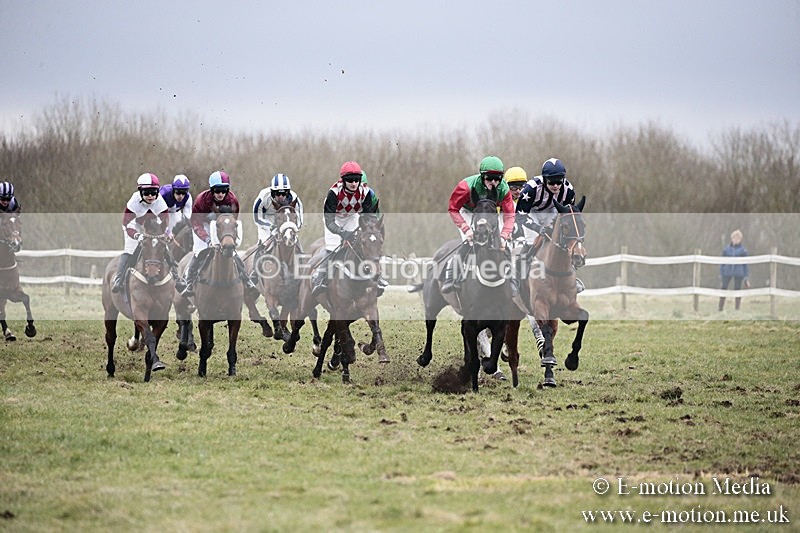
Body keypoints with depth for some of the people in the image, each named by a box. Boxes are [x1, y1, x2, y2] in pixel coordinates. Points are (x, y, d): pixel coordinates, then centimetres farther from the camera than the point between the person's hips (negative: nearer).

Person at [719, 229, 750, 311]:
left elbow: (746, 264, 6)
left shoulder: (743, 250, 4)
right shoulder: (726, 249, 6)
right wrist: (721, 274, 6)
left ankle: (737, 309, 9)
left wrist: (746, 277, 2)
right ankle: (720, 308, 3)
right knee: (724, 289, -3)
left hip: (739, 273, -1)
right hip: (727, 272, 1)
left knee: (737, 289, 2)